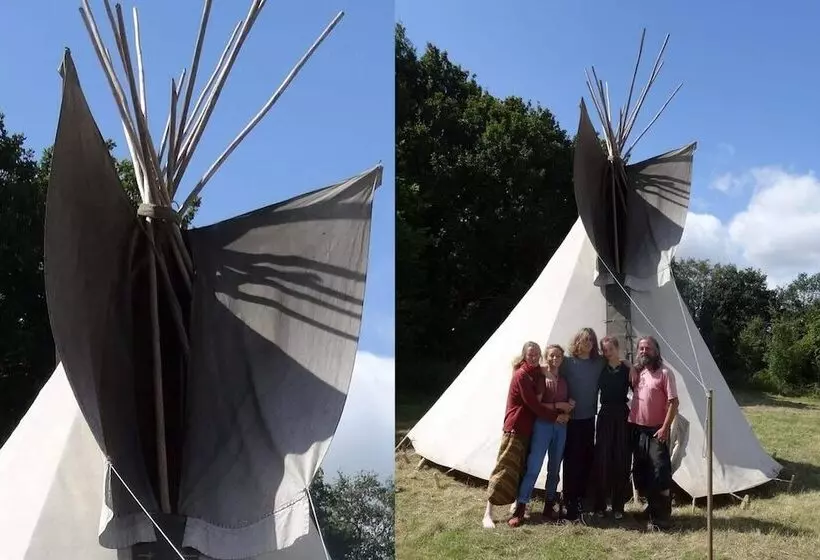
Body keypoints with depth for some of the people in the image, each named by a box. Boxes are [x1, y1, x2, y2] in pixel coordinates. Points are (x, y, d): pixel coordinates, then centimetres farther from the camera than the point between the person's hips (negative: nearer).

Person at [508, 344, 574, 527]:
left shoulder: (563, 381, 13)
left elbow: (568, 404, 15)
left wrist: (566, 415, -6)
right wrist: (557, 405, -14)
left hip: (561, 427, 5)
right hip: (542, 425, -5)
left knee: (554, 469, 10)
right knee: (533, 467, -10)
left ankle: (549, 507, 20)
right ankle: (519, 509, -7)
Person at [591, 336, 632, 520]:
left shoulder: (628, 369, -1)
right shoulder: (600, 370, 4)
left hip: (622, 417, -1)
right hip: (605, 416, 1)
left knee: (621, 460, 2)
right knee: (602, 460, -2)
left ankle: (618, 506, 12)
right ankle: (599, 505, 7)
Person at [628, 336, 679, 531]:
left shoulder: (664, 373, -9)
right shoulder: (635, 372, 9)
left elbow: (673, 402, -13)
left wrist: (665, 428, -18)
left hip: (656, 431, -6)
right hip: (637, 429, 6)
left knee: (660, 472, -10)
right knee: (641, 471, 12)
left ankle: (661, 516, -6)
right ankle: (652, 507, 28)